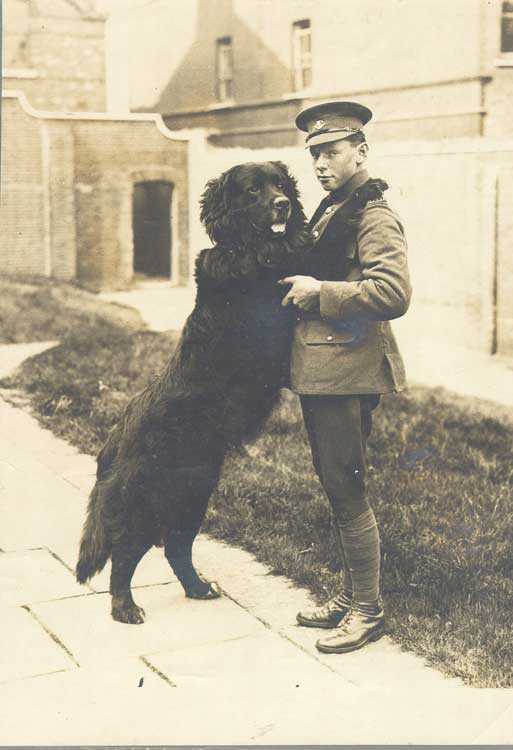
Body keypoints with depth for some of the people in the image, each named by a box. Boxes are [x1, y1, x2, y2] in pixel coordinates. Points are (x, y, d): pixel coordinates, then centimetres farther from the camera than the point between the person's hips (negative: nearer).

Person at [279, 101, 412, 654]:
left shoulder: (374, 217, -12)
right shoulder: (332, 211, 17)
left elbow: (394, 292, -26)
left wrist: (320, 293, -20)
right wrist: (300, 285, 12)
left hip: (347, 373, -10)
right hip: (318, 370, 10)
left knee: (347, 492, -3)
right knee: (336, 488, 16)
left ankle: (368, 611, 11)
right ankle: (349, 596, 28)